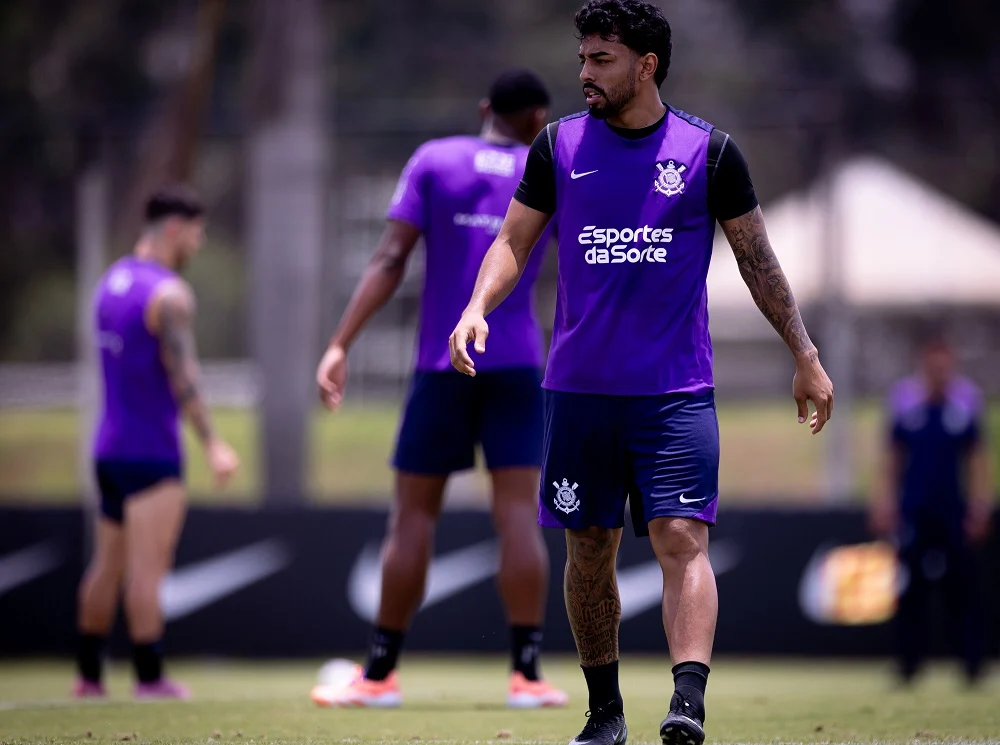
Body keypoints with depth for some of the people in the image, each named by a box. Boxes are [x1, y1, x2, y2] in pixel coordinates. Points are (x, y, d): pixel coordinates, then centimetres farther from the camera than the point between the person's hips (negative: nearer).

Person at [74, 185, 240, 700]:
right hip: (152, 452, -8)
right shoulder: (170, 295, -14)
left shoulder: (112, 281, 12)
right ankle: (150, 678, -7)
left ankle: (88, 674, 17)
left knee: (108, 564, 14)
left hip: (110, 445, 8)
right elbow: (182, 376, -21)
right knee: (148, 567, -7)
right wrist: (212, 444, -24)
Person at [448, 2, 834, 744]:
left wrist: (805, 356, 8)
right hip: (579, 387, 3)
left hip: (678, 390, -2)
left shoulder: (710, 150, 1)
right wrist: (478, 308, -10)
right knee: (589, 548, 7)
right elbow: (513, 242, 10)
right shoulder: (559, 146, 5)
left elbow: (758, 258, 8)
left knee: (682, 538, -15)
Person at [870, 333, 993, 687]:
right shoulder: (904, 399, 3)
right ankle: (908, 664, 6)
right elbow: (891, 458, 10)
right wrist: (884, 504, 3)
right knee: (910, 587, 0)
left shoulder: (966, 399, 3)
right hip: (913, 509, 0)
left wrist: (980, 506, 1)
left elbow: (978, 459, 8)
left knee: (964, 584, -6)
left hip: (954, 510, 0)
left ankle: (973, 664, -3)